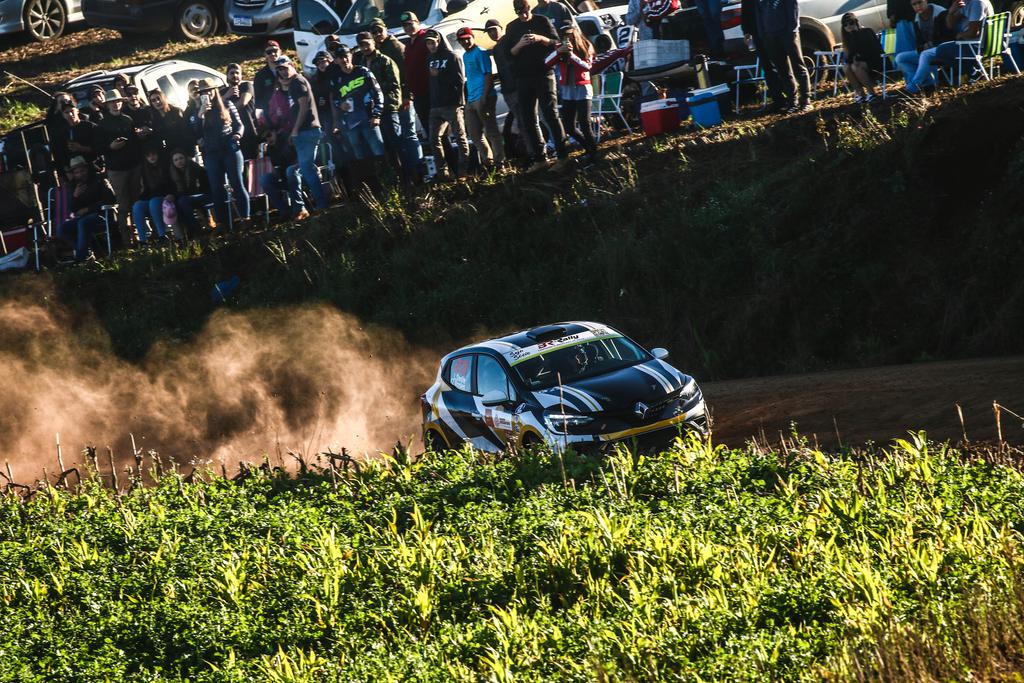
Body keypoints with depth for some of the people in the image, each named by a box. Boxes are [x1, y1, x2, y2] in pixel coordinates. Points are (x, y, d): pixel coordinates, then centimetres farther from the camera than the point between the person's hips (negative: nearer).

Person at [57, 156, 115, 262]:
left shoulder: (99, 181, 2)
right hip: (82, 217, 6)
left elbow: (110, 199, -8)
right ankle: (86, 252, -15)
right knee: (62, 229, -15)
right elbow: (73, 210, 10)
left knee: (83, 223, -36)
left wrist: (88, 208, -12)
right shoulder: (75, 185, 12)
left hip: (100, 215, -6)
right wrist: (75, 196, -12)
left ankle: (80, 256, -34)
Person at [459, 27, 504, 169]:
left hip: (483, 98, -9)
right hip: (471, 100, 9)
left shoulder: (481, 53, -8)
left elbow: (489, 75, -14)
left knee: (491, 131, -6)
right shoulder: (465, 56, 18)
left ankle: (499, 161, -2)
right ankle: (488, 161, 20)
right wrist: (466, 98, 18)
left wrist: (484, 98, -20)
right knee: (474, 133, 12)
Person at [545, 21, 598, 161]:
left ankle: (593, 152, 3)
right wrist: (558, 51, -20)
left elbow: (587, 66, -13)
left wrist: (572, 55, -22)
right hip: (567, 90, 4)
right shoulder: (560, 48, 7)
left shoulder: (585, 47, -1)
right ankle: (588, 147, 24)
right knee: (570, 127, 5)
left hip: (582, 88, -4)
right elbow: (547, 62, -6)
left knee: (584, 124, -10)